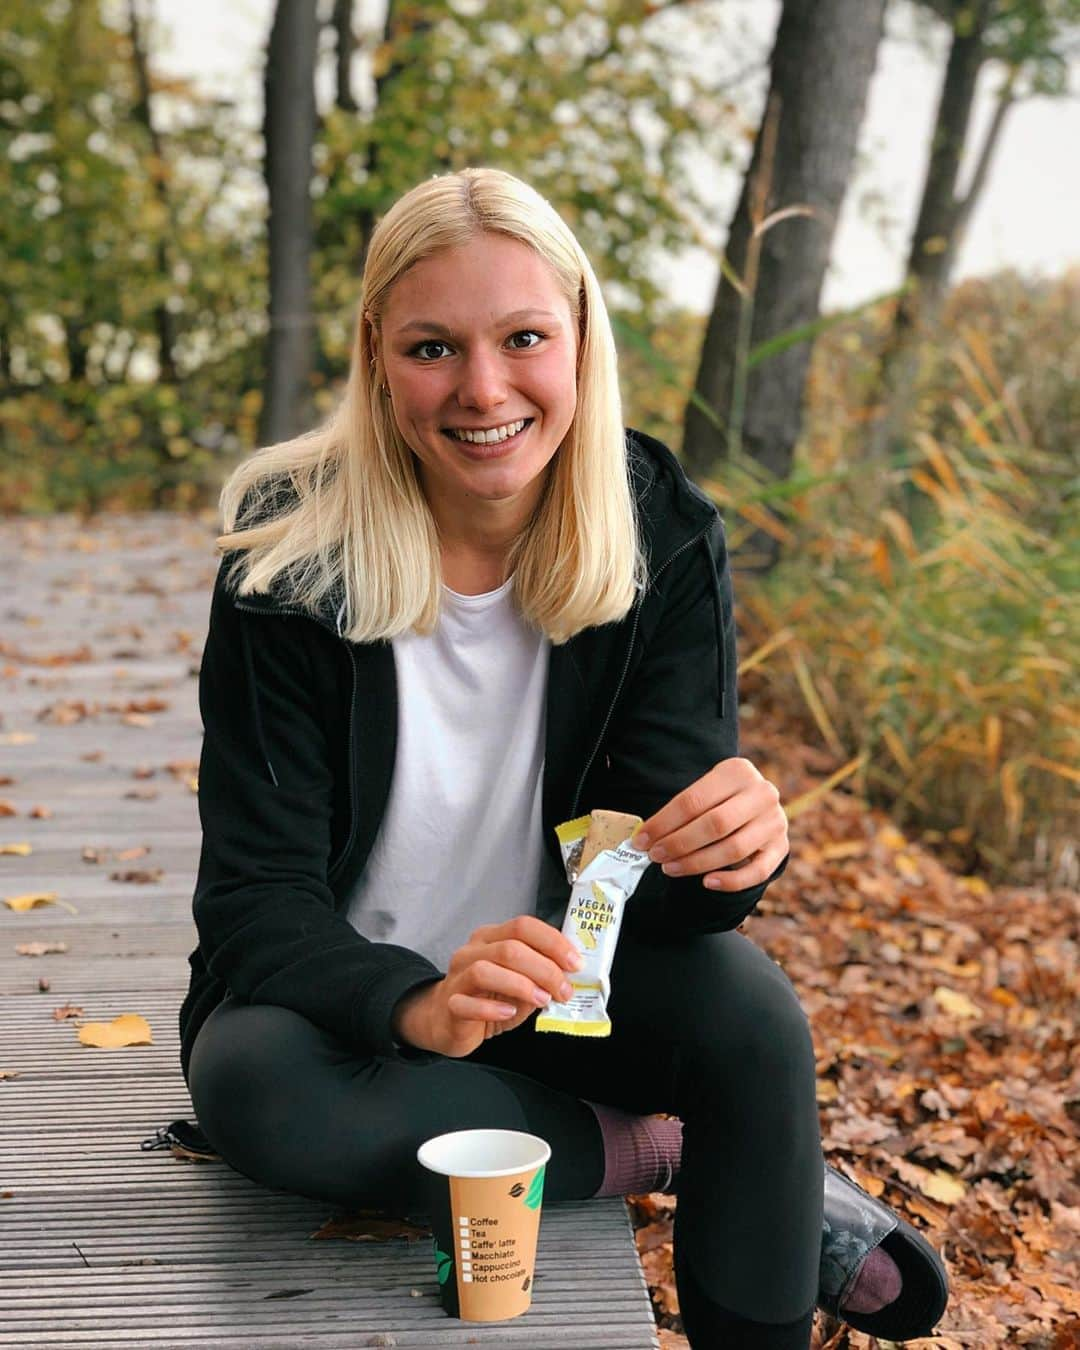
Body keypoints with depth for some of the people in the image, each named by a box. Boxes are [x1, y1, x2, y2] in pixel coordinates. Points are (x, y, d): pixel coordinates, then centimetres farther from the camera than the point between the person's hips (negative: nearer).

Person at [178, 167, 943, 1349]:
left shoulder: (664, 540, -12)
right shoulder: (291, 562, -19)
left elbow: (662, 878, -14)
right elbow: (255, 897, -20)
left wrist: (734, 843, -40)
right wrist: (415, 1004, -41)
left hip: (559, 972, 1)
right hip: (342, 988, -1)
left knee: (751, 1014, -28)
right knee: (257, 1087, -34)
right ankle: (656, 1155, -14)